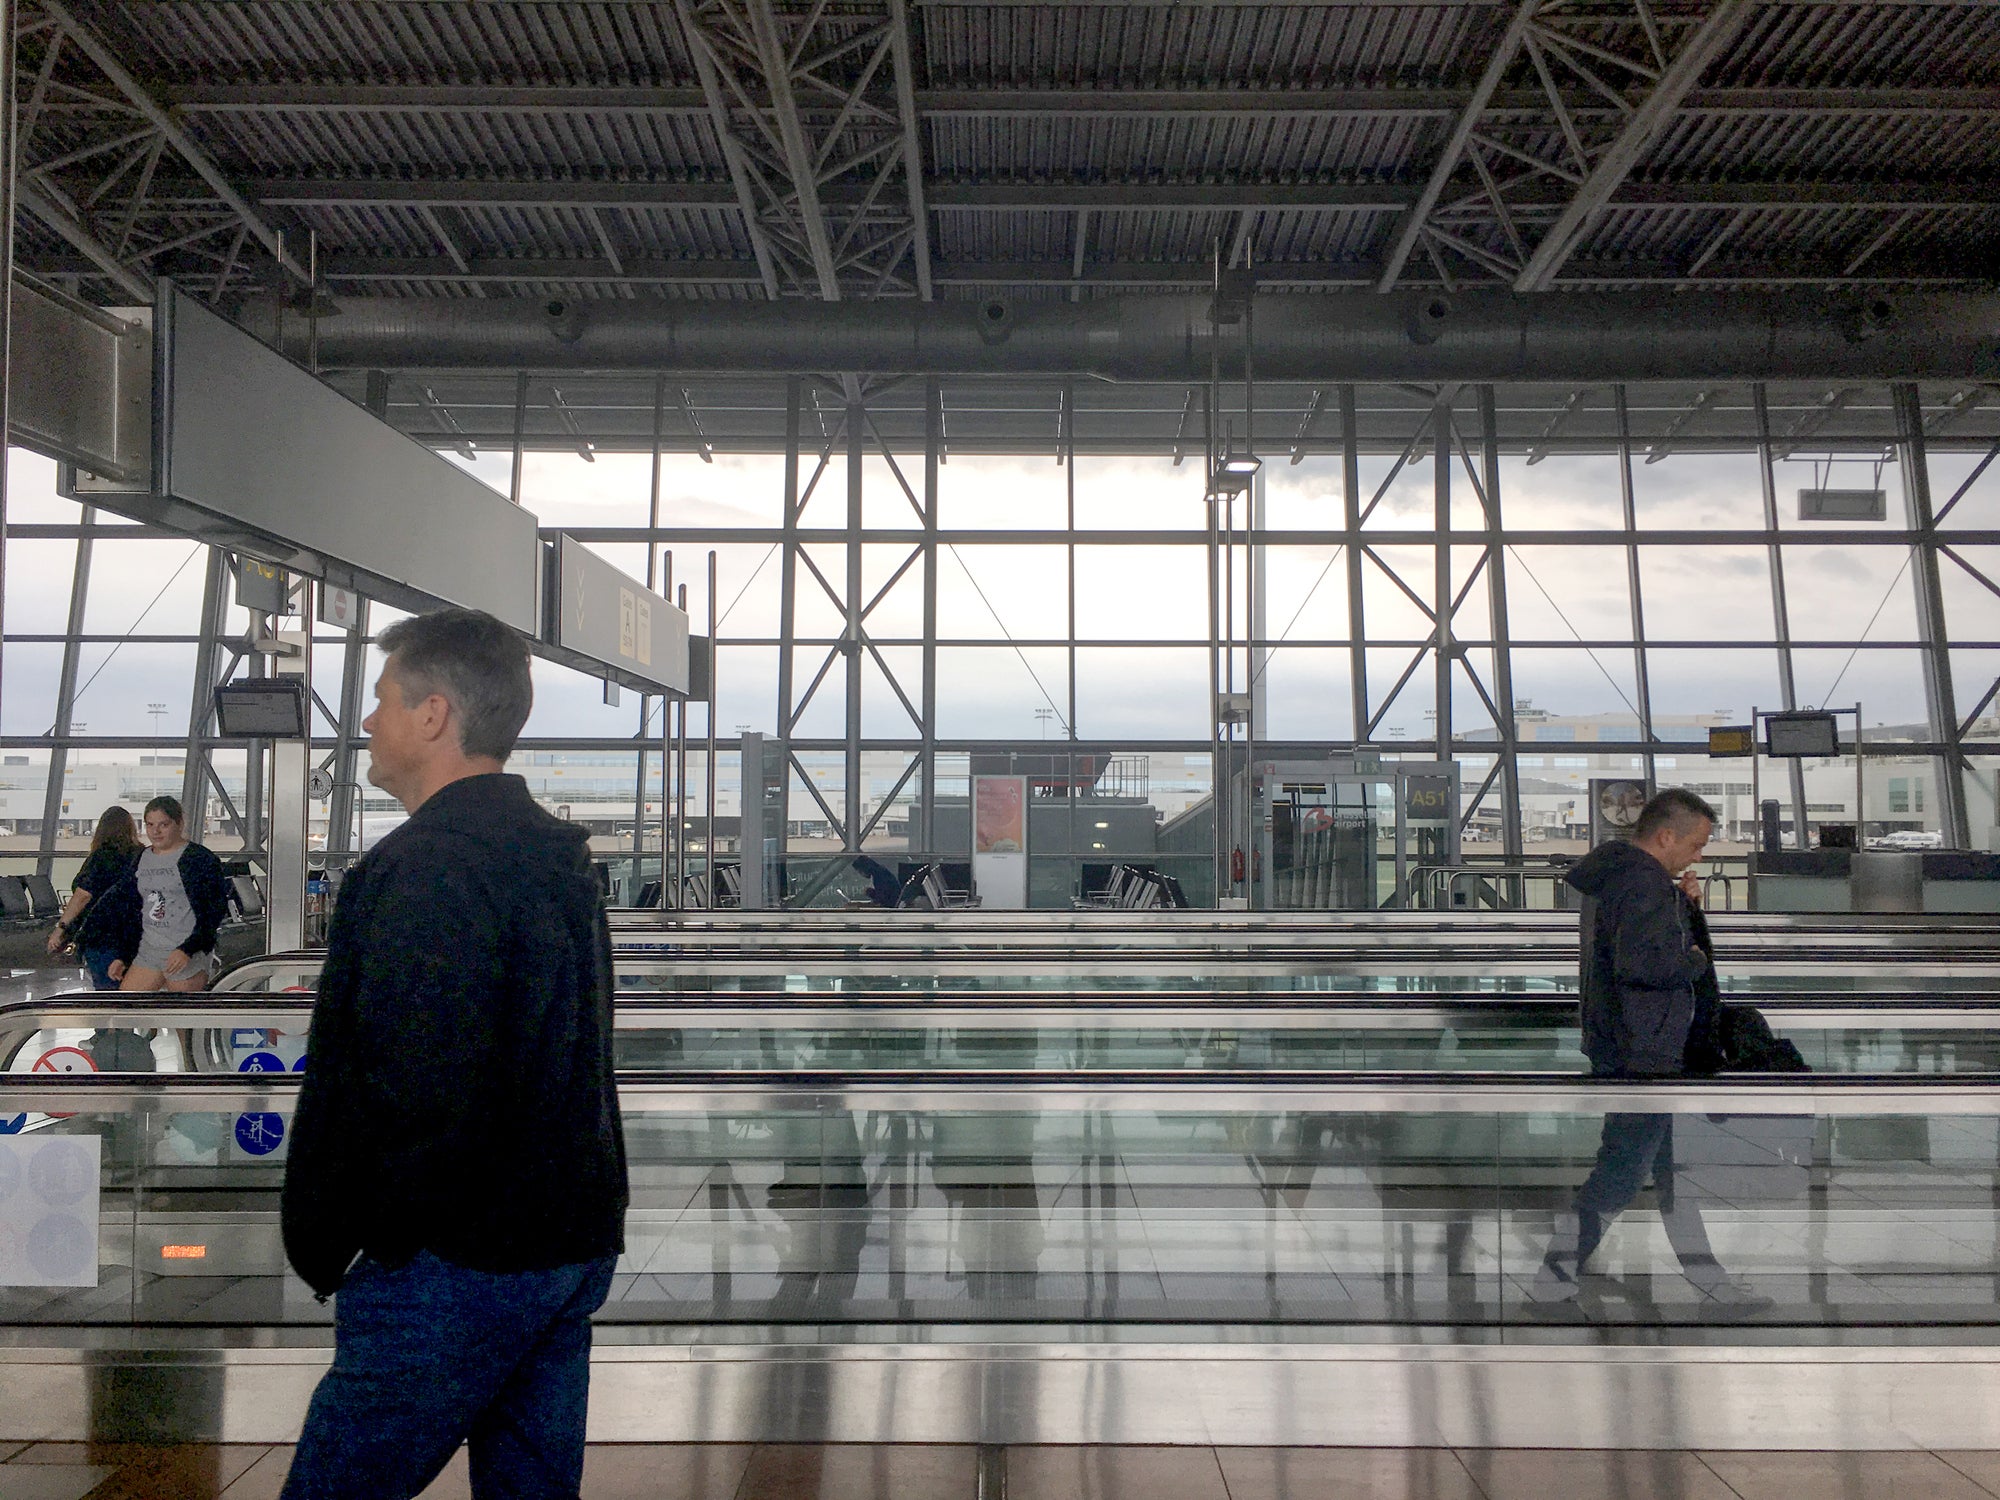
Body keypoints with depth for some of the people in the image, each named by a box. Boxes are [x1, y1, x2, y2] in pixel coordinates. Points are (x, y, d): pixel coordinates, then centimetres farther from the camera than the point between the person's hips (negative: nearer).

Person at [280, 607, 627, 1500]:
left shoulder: (421, 867, -17)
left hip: (457, 1261, -9)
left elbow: (403, 1093, -24)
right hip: (575, 1250, 9)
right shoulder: (560, 864, 13)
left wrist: (320, 1249, -8)